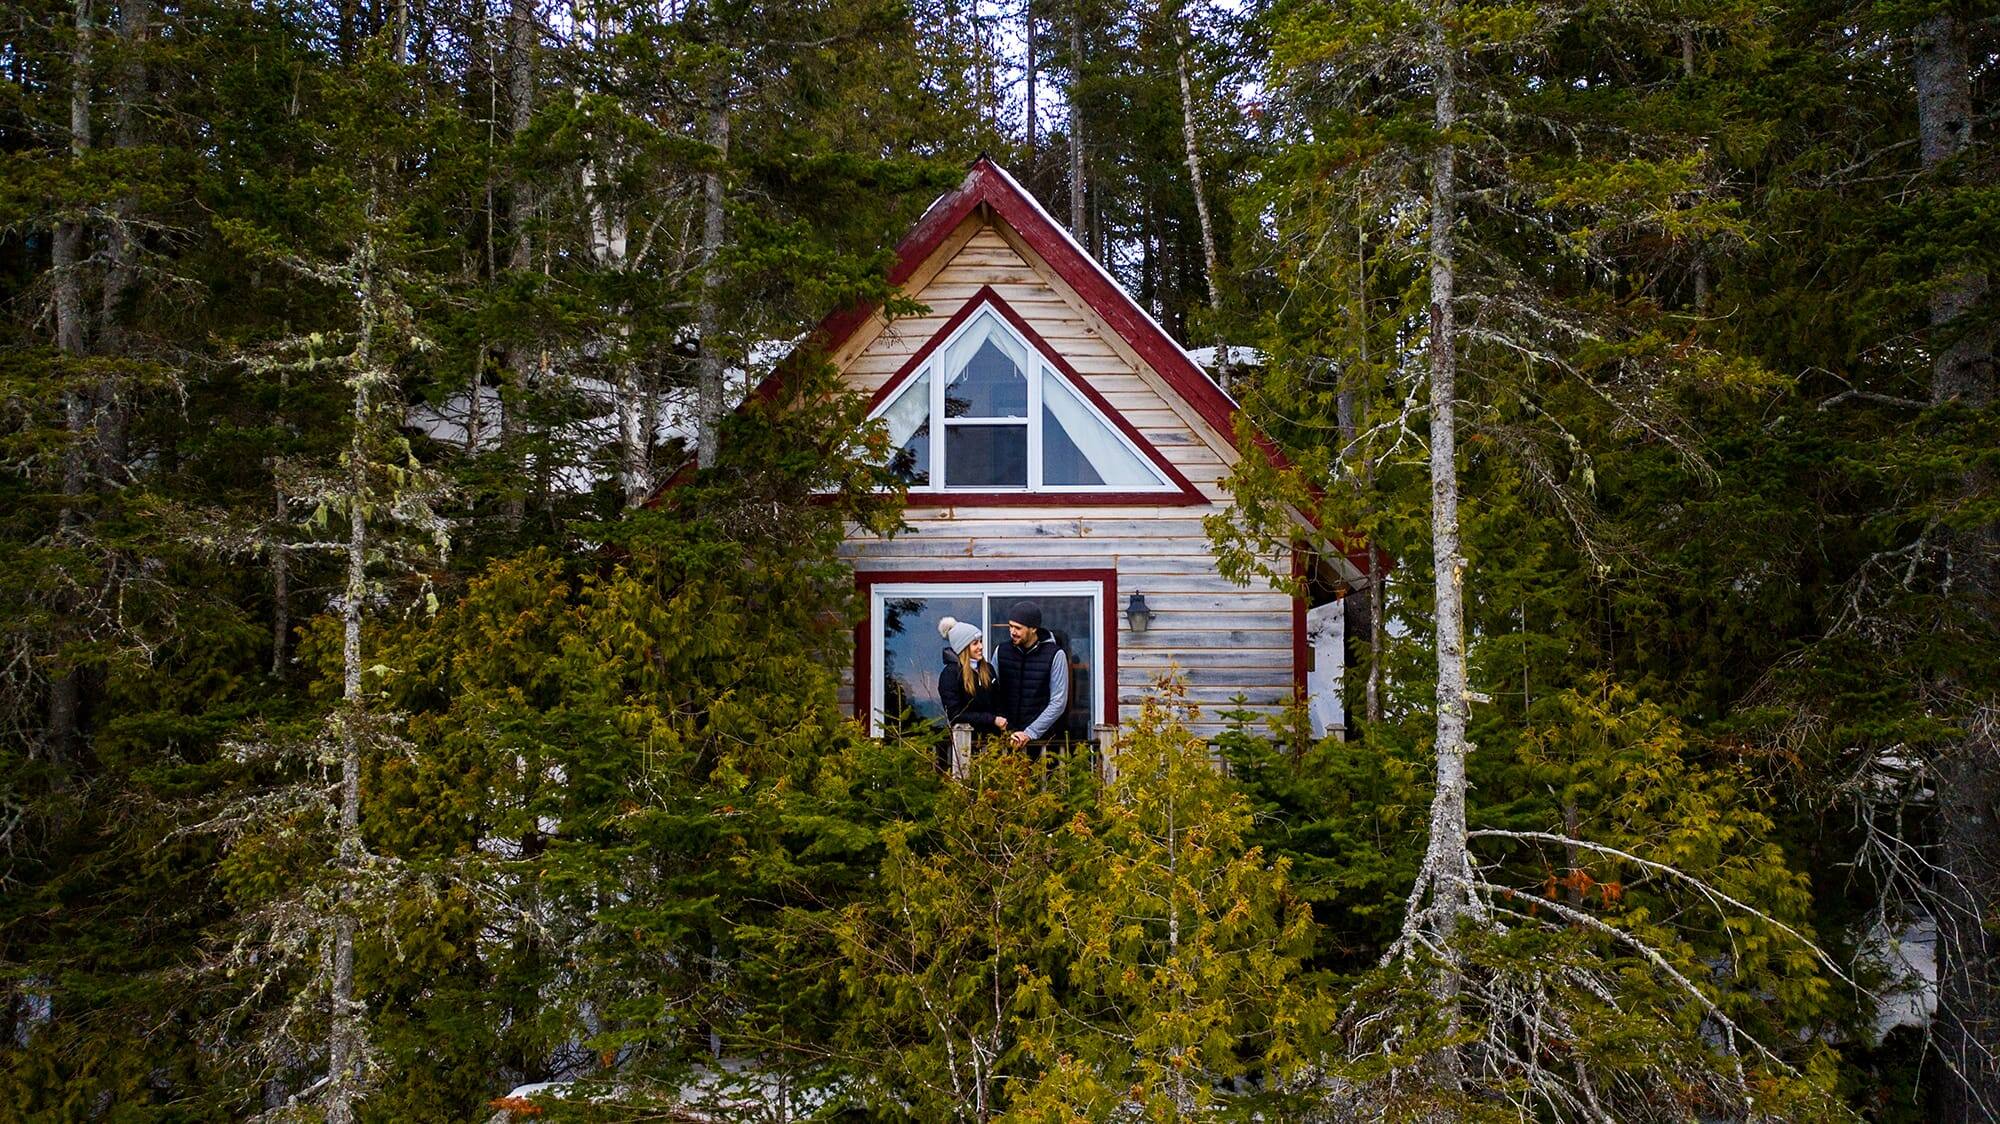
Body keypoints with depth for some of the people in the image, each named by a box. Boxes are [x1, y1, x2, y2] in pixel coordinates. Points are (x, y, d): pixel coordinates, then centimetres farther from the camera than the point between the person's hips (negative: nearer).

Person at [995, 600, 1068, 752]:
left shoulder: (1055, 655, -6)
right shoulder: (1002, 651, 4)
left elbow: (1058, 703, -7)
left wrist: (1030, 733, -13)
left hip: (1041, 737, -2)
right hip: (1006, 737, 3)